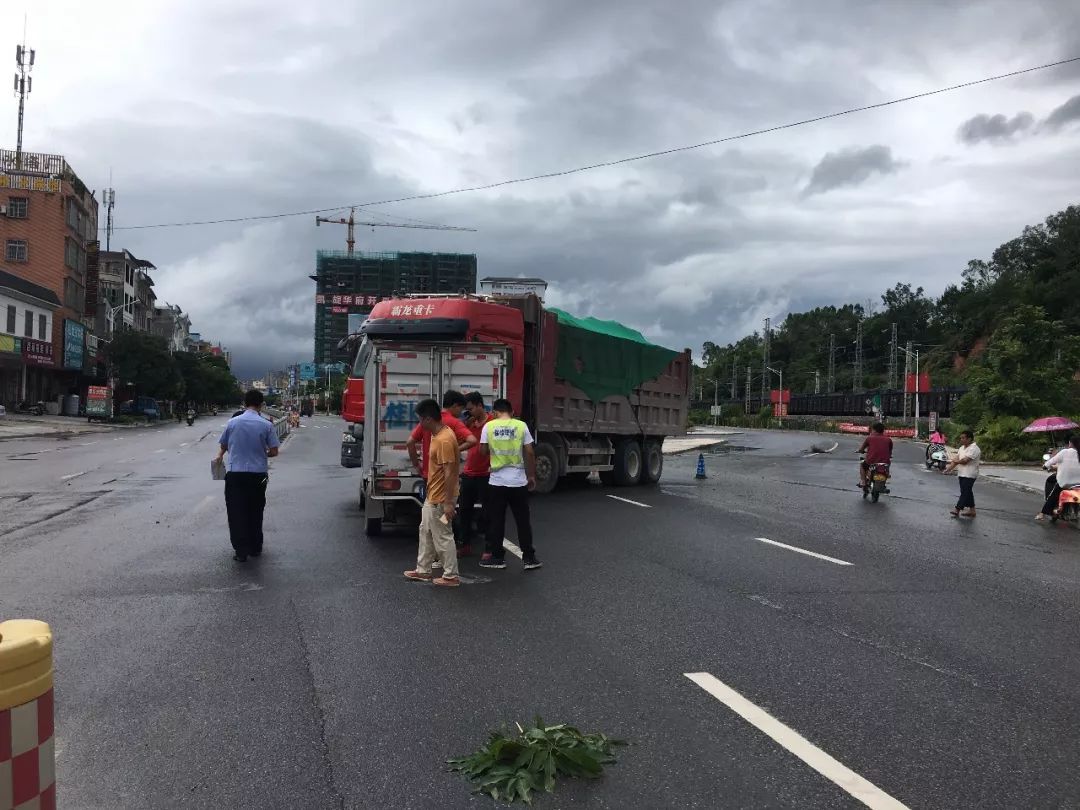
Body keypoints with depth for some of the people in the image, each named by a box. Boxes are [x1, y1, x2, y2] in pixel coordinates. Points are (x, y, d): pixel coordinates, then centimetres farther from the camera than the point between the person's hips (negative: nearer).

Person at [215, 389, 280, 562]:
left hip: (235, 473, 0)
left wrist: (220, 456, 35)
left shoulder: (232, 422, -1)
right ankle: (255, 548, 21)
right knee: (256, 512, 14)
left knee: (237, 513, 3)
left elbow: (223, 445, 12)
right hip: (258, 474, 1)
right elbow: (274, 451, -5)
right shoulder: (266, 425, -5)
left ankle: (241, 551, -1)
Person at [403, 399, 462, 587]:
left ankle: (451, 576, 13)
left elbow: (449, 473, -26)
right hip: (432, 496, 10)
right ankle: (423, 570, 31)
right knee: (425, 532, 19)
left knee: (443, 537, 1)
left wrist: (449, 502, -25)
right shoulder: (438, 434, 7)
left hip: (440, 499, -10)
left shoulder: (444, 440, -25)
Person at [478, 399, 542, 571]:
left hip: (497, 481, 0)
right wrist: (532, 475, 7)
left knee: (495, 521, 10)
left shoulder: (488, 426, -2)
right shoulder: (521, 426, -3)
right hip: (518, 481, 0)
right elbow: (530, 453, -2)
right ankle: (529, 558, 12)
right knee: (523, 521, 8)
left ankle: (497, 557, 14)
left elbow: (483, 451, 2)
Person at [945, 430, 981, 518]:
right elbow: (956, 459, 10)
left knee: (965, 492, -10)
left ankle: (957, 510, -14)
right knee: (967, 492, 13)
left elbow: (965, 461, -22)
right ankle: (972, 510, 19)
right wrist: (949, 468, -4)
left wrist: (955, 461, -3)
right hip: (962, 474, 9)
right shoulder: (962, 448, 14)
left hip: (969, 475, -9)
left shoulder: (974, 449, -15)